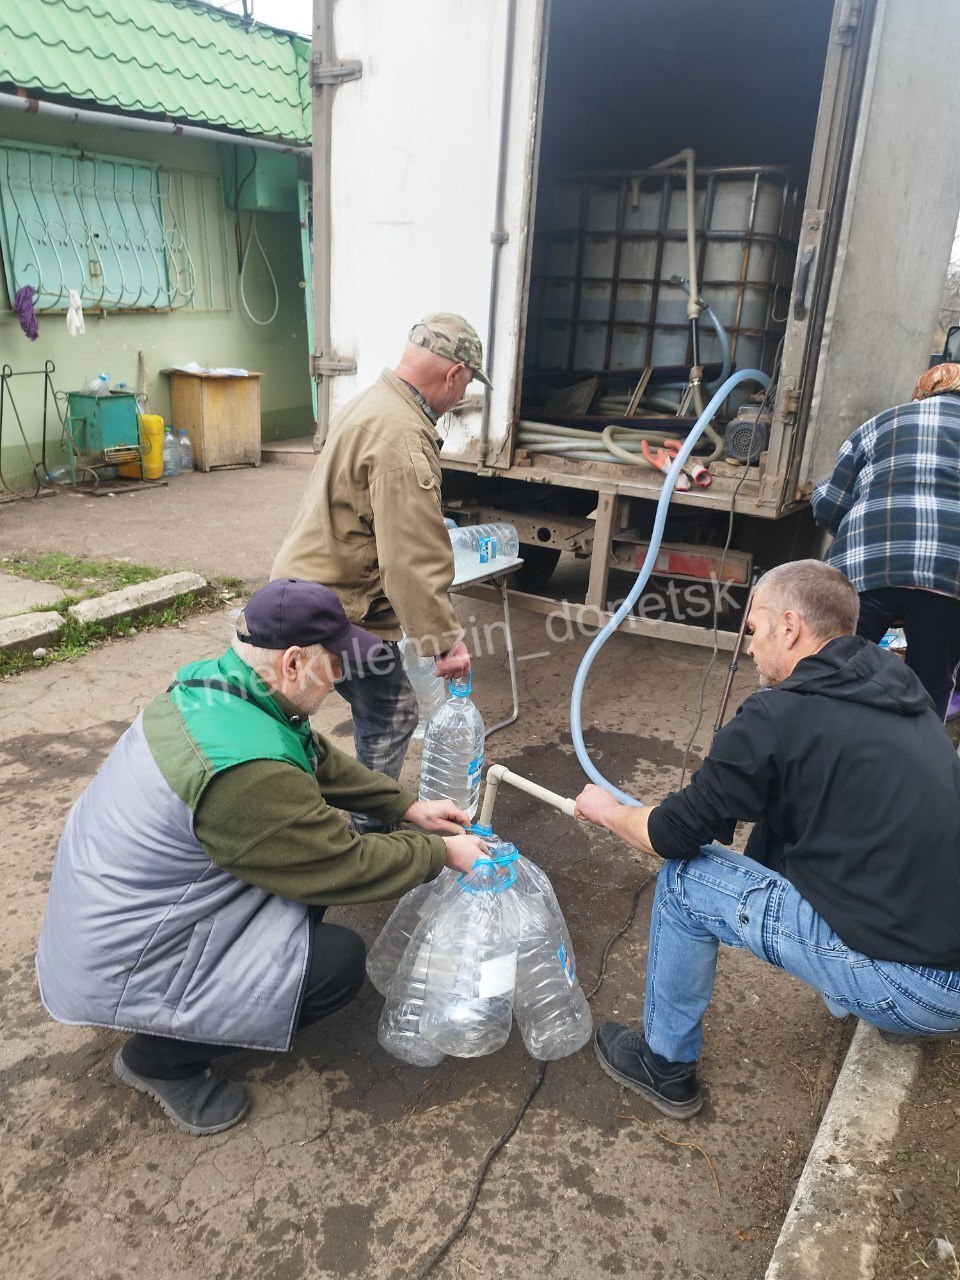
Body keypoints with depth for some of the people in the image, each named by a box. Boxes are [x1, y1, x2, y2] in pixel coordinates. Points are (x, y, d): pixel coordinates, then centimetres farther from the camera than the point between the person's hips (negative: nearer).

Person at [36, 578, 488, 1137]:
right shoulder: (247, 768, -35)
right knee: (340, 961, -11)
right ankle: (160, 1058, 5)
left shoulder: (213, 682, -7)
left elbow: (320, 760, 8)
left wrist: (409, 807, 7)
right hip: (117, 964, -9)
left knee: (316, 841, 5)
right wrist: (442, 853, -6)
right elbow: (348, 868, -22)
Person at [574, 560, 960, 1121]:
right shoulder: (899, 688, 7)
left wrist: (608, 811, 15)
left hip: (906, 988, -8)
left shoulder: (779, 717, -15)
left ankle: (666, 1066, 20)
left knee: (685, 878, 1)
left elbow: (672, 835, -5)